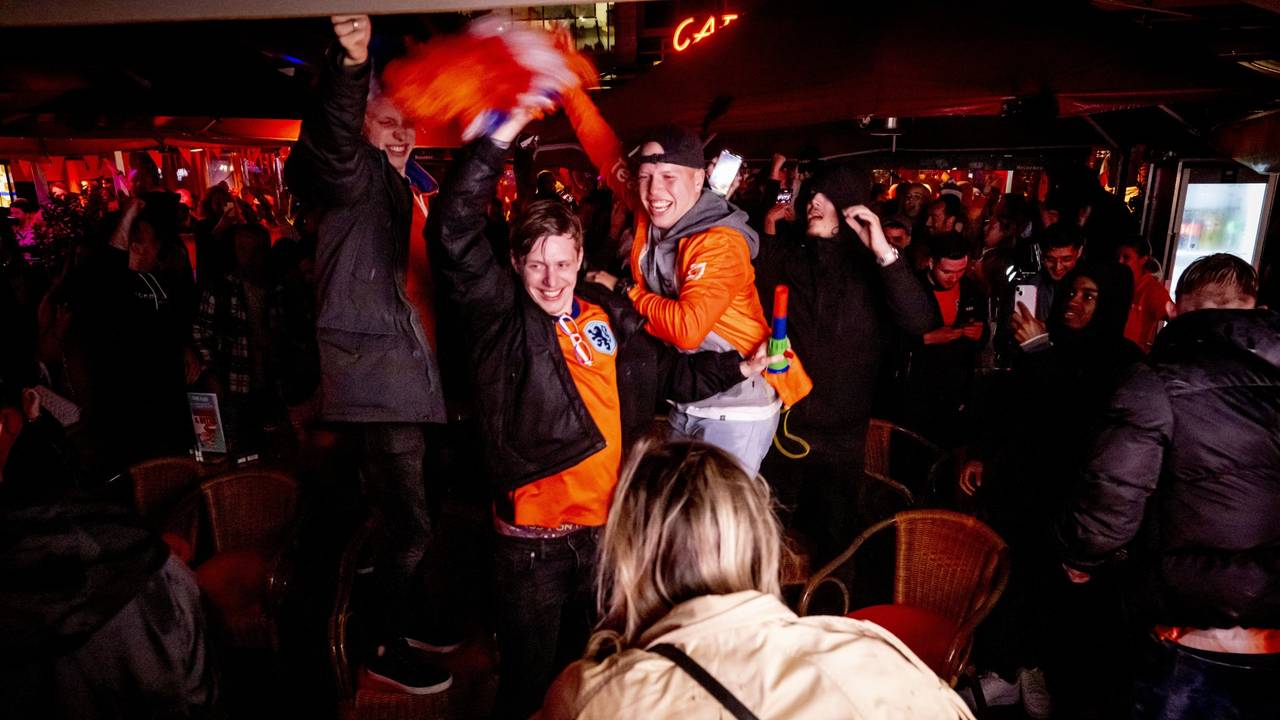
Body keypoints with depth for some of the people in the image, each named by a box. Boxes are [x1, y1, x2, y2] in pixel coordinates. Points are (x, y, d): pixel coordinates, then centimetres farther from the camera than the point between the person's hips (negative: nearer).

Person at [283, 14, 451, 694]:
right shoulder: (358, 175, -6)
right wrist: (351, 65, -48)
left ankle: (414, 615, 38)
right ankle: (387, 647, 16)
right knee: (407, 521, -4)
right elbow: (334, 144, -32)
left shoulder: (399, 191, 22)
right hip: (373, 376, -9)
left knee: (410, 511, 20)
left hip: (405, 374, 9)